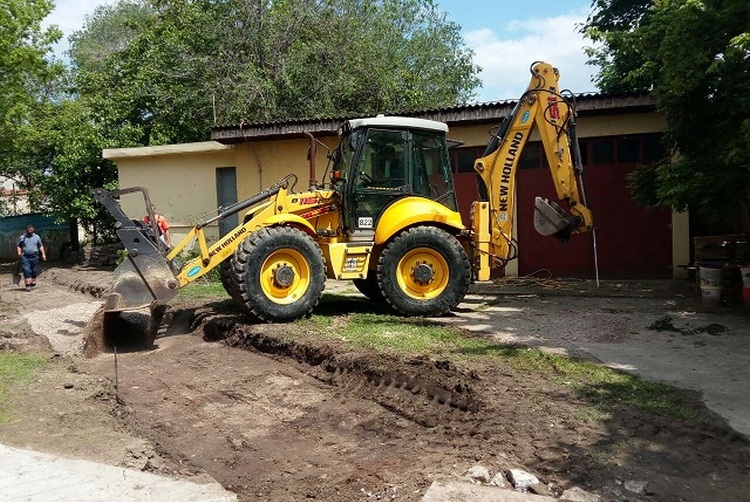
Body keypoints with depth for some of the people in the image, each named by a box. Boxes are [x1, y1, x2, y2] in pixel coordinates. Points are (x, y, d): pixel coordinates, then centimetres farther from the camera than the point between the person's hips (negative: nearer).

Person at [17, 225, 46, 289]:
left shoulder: (37, 237, 8)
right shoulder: (22, 237, 7)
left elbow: (41, 246, 10)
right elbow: (19, 246, 11)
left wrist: (43, 254, 2)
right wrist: (19, 252, -6)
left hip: (34, 256, 1)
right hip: (25, 257, -1)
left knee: (33, 270, 7)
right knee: (26, 270, -11)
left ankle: (33, 283, 22)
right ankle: (28, 284, -12)